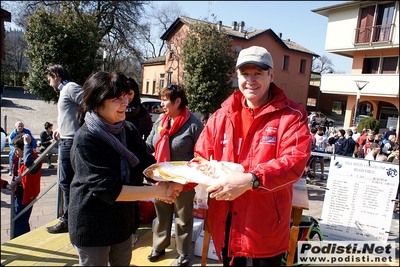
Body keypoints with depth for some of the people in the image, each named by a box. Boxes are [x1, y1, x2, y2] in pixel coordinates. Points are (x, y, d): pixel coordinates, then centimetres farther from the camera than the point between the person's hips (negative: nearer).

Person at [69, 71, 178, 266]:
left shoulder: (129, 130, -5)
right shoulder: (86, 139, -24)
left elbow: (147, 164, -7)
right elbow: (109, 190, -28)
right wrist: (157, 191, -28)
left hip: (123, 221, 6)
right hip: (92, 228, -5)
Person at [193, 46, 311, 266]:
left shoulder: (291, 115, -7)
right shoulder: (221, 116, 4)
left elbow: (295, 161, -20)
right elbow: (201, 158, 6)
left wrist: (250, 180, -33)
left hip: (267, 229, -3)